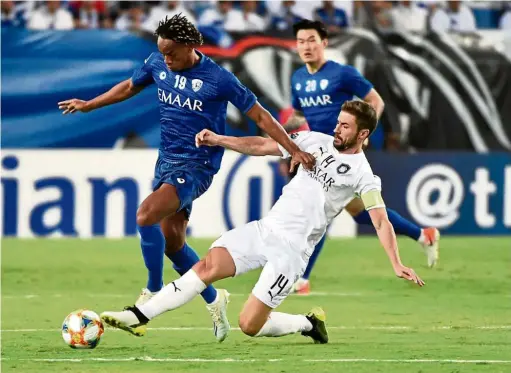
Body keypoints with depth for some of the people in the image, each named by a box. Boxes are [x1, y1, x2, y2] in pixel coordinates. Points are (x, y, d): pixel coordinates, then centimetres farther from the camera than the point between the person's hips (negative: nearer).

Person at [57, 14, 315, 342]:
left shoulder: (218, 79, -14)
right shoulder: (157, 64, 1)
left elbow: (259, 115, -9)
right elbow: (130, 86, 22)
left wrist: (294, 150, -13)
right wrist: (89, 105, 26)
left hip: (196, 165, -7)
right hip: (166, 161, 7)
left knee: (146, 215, -26)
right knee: (171, 241, 8)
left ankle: (153, 294, -11)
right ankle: (214, 299, 28)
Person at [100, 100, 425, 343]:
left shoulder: (362, 175, -8)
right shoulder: (317, 141, 8)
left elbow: (382, 222, -16)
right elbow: (263, 146, 11)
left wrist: (397, 264, -30)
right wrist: (219, 140, -1)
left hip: (291, 250, -5)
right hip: (265, 230, 5)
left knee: (249, 325, -10)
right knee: (208, 266, -15)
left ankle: (309, 324, 15)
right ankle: (138, 317, -16)